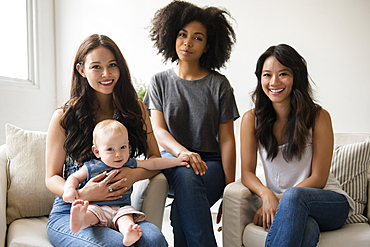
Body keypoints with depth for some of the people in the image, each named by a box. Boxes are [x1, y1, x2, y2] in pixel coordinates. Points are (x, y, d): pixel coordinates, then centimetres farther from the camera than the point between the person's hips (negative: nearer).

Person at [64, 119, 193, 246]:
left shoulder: (130, 164, 10)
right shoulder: (91, 167, 4)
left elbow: (153, 163, 17)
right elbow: (74, 177, 14)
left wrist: (176, 161, 13)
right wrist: (69, 189, -10)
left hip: (121, 208, 1)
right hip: (97, 208, -1)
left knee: (126, 216, -31)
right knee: (90, 212, -33)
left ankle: (128, 233, -60)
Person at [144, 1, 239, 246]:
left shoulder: (218, 84, 2)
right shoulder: (160, 81, 8)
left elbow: (227, 140, 0)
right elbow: (158, 130, -3)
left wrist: (230, 187, -8)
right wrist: (183, 152, -25)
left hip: (211, 162, -1)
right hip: (172, 158, 1)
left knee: (182, 210, -31)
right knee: (186, 173, -35)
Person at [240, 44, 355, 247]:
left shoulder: (318, 117, -6)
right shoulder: (252, 119, 0)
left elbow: (318, 178, -7)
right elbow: (247, 172, -1)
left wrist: (279, 199, -18)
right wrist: (266, 195, -22)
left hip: (330, 203, -1)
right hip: (287, 207, 1)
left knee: (293, 196, -37)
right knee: (306, 228, -36)